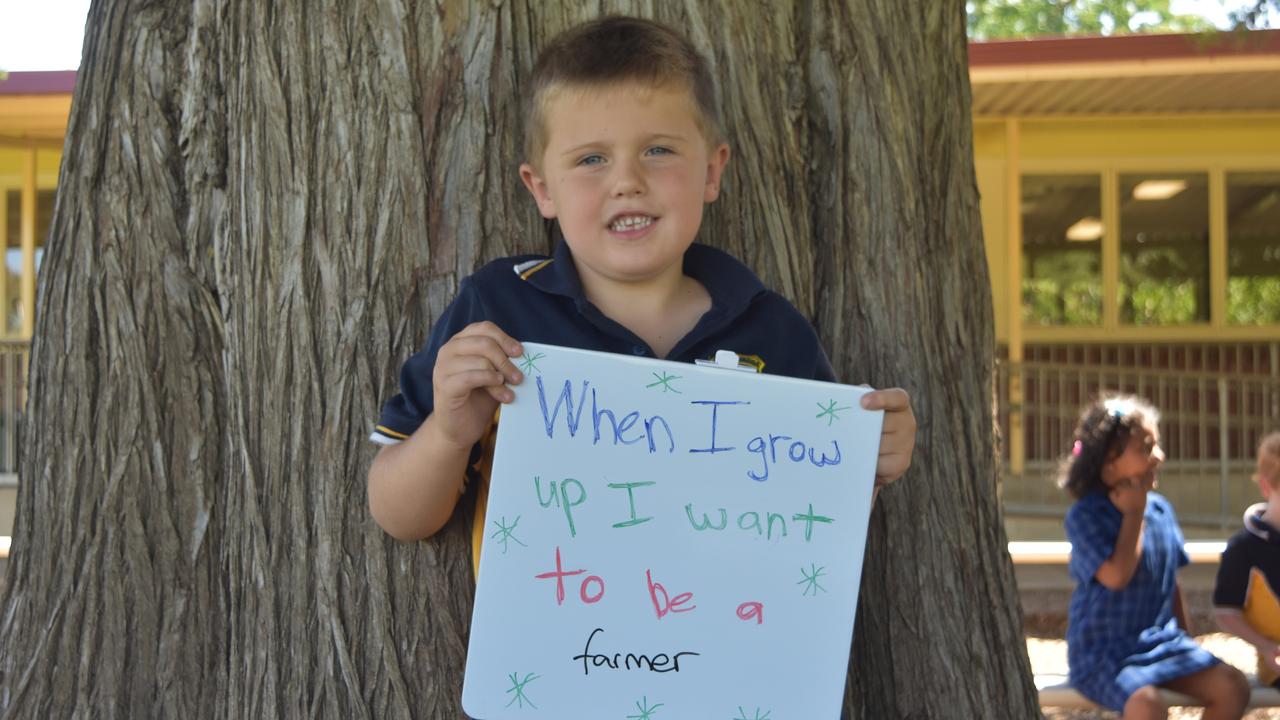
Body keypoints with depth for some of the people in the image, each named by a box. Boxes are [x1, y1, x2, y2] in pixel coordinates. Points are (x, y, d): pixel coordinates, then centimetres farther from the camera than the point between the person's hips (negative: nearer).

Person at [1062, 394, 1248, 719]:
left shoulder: (1161, 509, 7)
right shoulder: (1085, 516, -14)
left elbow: (1171, 581, 17)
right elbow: (1117, 576, -26)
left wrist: (1187, 641, 18)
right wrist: (1134, 514, -15)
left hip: (1160, 641, 7)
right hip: (1103, 652, -7)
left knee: (1233, 687, -11)